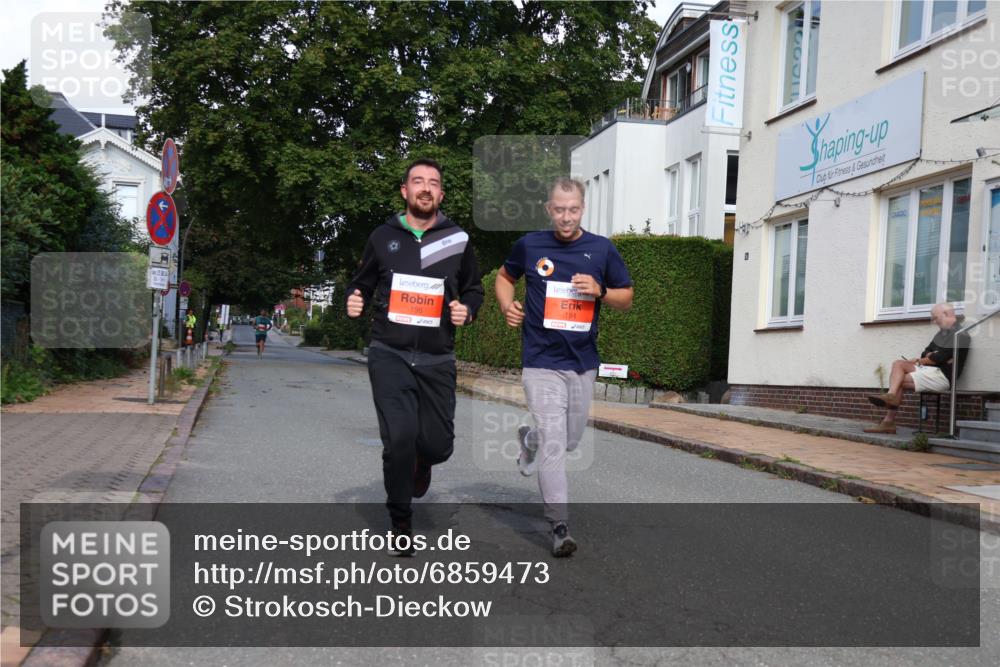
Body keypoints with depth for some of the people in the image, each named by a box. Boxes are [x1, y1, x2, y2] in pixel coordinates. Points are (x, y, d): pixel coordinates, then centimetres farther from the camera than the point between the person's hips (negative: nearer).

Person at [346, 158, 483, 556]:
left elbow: (474, 288, 16)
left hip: (437, 359, 1)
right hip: (389, 355, -1)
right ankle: (401, 525, 10)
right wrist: (353, 303, -5)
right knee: (399, 438, -12)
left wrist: (467, 310, -5)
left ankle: (420, 463, 43)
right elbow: (361, 285, 17)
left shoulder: (458, 240, 5)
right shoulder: (383, 237, 5)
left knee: (438, 443, 1)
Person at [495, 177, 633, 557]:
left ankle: (528, 440, 50)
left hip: (583, 361, 3)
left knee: (570, 440, 17)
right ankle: (560, 527, -1)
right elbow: (505, 276, 18)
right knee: (553, 445, -9)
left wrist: (600, 291, -13)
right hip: (542, 361, -3)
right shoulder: (529, 245, -1)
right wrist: (507, 305, -2)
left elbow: (627, 299, 8)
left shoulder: (602, 249, 1)